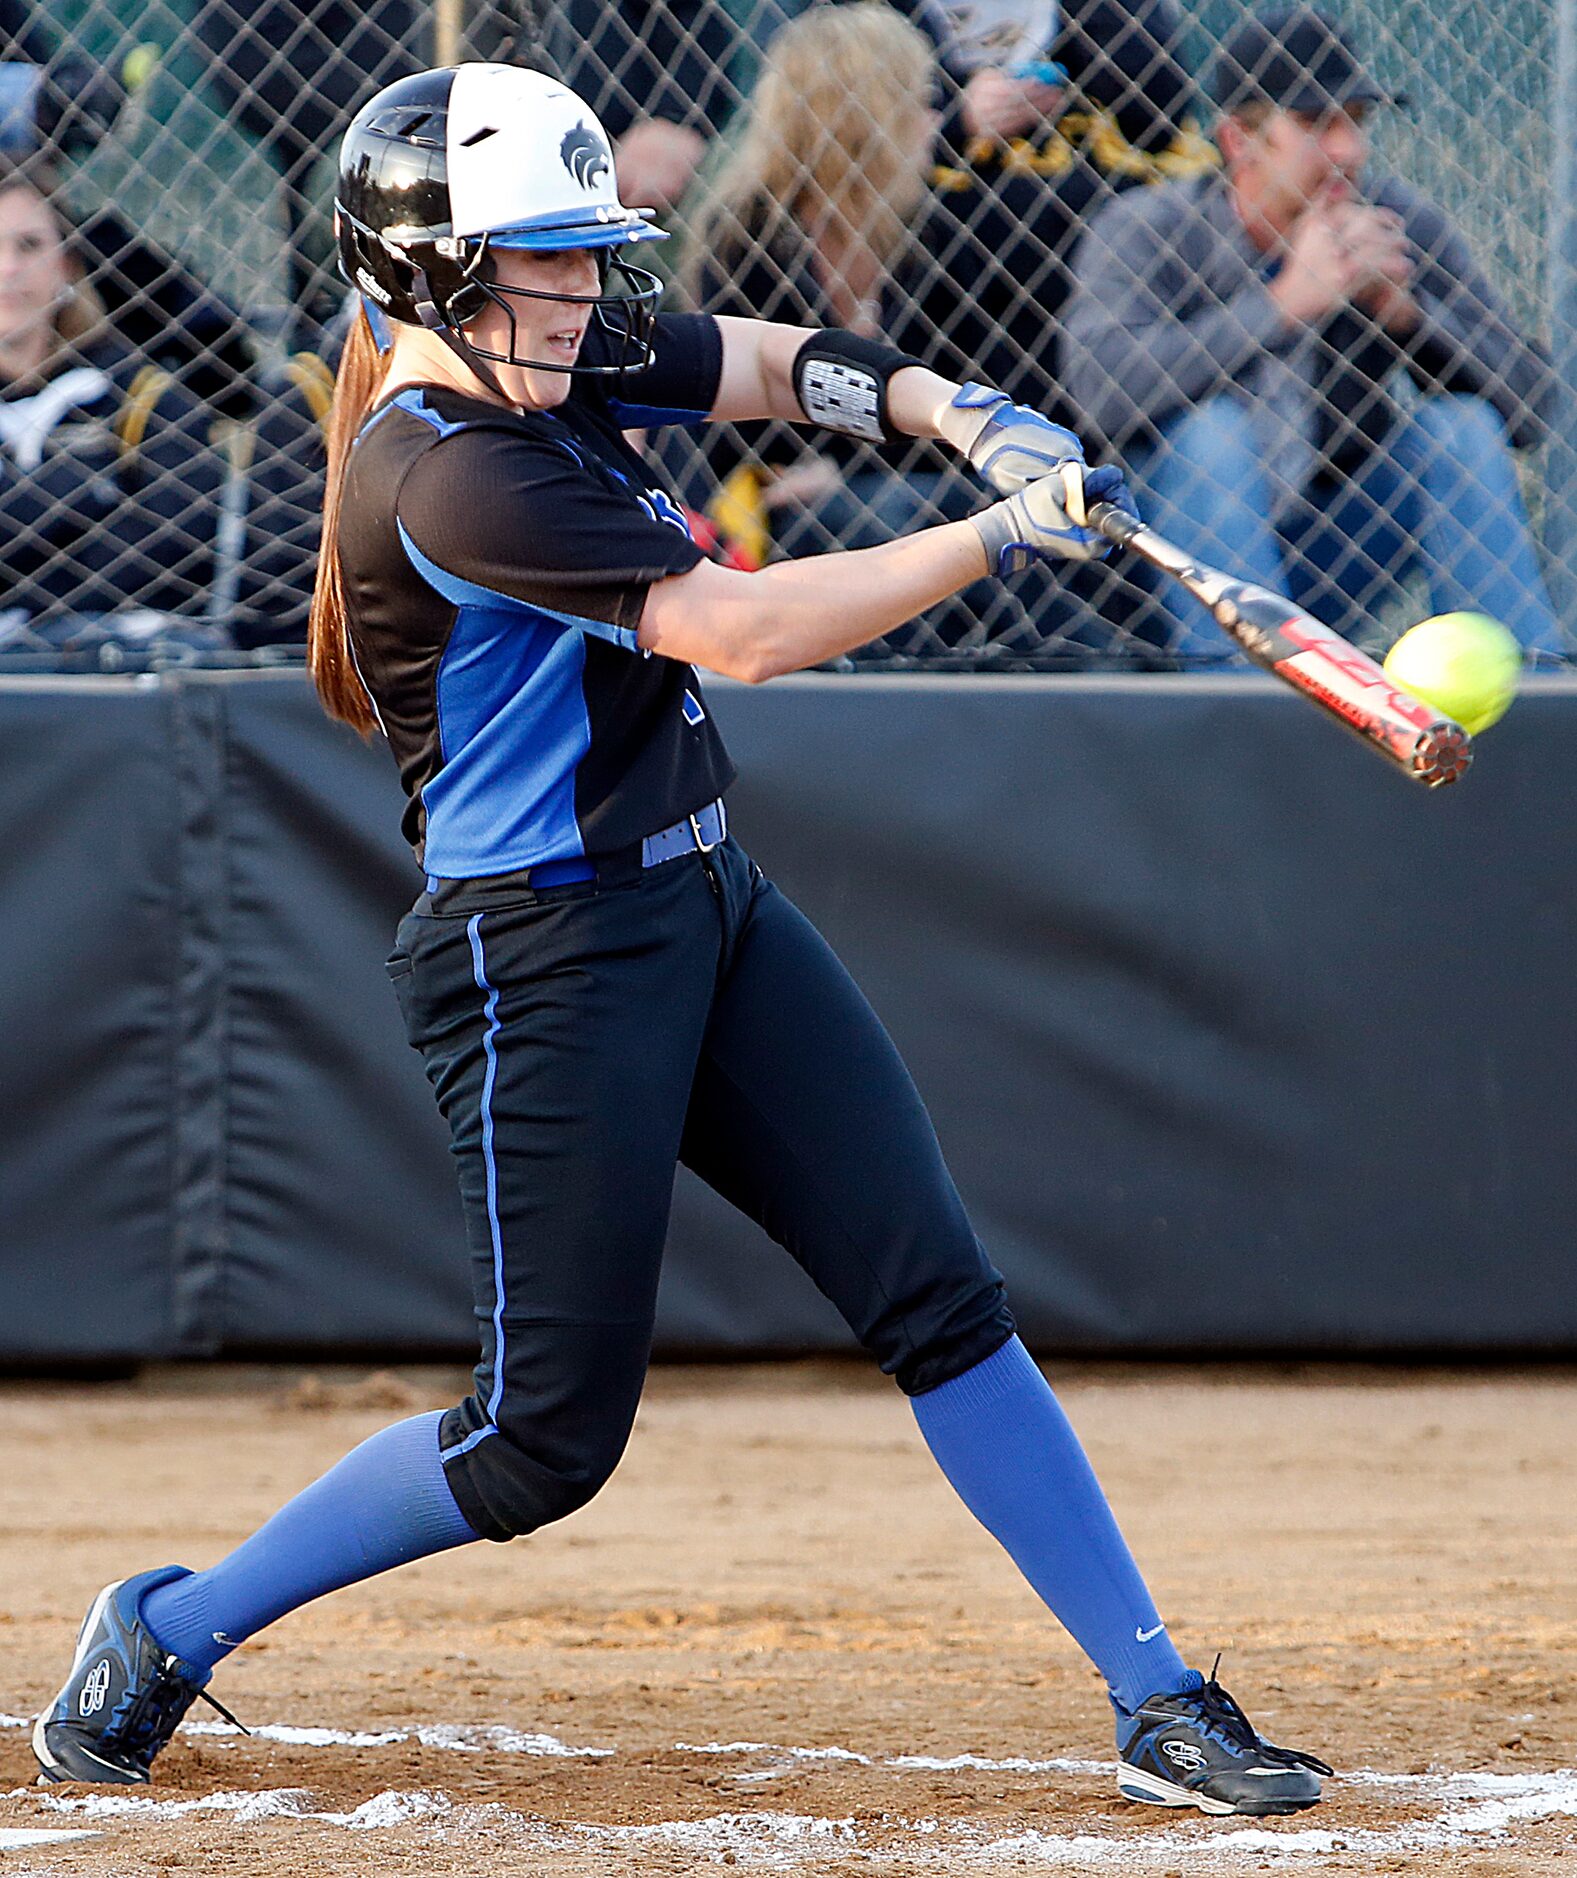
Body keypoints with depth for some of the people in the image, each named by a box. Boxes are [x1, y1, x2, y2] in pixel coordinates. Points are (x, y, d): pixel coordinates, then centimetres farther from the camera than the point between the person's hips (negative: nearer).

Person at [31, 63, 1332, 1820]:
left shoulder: (556, 360, 5)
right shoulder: (445, 475, -22)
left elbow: (777, 362, 17)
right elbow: (741, 630, -25)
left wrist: (965, 419, -3)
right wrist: (1002, 533, -19)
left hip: (706, 907, 9)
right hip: (544, 952, -9)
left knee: (941, 1301, 2)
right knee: (548, 1438, -5)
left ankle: (1156, 1702, 4)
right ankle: (169, 1629, 12)